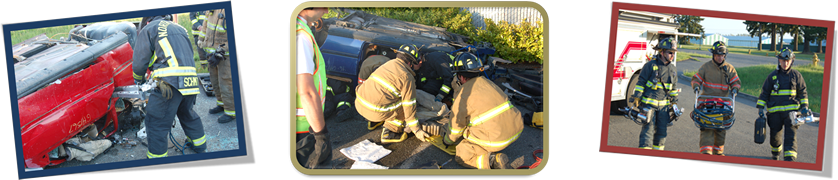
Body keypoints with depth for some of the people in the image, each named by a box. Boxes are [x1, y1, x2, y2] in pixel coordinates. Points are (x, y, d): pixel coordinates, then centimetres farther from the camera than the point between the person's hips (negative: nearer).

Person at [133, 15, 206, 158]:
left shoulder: (148, 29, 8)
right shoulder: (180, 29, 28)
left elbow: (140, 60, 6)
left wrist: (138, 80, 26)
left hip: (168, 81, -7)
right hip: (190, 81, 7)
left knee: (156, 123, -1)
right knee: (188, 114, 29)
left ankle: (157, 157, -1)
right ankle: (199, 146, 41)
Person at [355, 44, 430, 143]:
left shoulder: (388, 64, 18)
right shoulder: (407, 77, -6)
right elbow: (409, 107, -5)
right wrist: (417, 130, 5)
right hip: (375, 112, -8)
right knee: (406, 107, 8)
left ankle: (373, 121, 27)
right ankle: (389, 132, 4)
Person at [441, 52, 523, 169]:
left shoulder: (463, 94, -7)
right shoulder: (487, 82, 14)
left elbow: (457, 124, 3)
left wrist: (447, 140, 22)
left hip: (498, 138, -7)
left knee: (462, 155, 9)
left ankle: (493, 161, -12)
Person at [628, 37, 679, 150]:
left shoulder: (672, 68, 9)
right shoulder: (650, 65, -8)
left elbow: (674, 87, 20)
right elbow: (641, 82, -7)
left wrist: (674, 100, 19)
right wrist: (636, 97, -10)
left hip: (664, 105, 5)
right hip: (649, 103, -5)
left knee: (662, 130, 9)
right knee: (648, 128, -9)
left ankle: (657, 149, 20)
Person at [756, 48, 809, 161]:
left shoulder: (796, 76, 6)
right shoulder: (772, 76, 5)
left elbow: (803, 93, 13)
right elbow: (764, 93, 9)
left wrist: (804, 107, 2)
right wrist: (761, 107, 2)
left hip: (791, 110, -1)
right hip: (775, 111, 1)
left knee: (791, 135, -14)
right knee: (775, 135, 10)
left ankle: (789, 159, -20)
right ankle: (776, 153, 39)